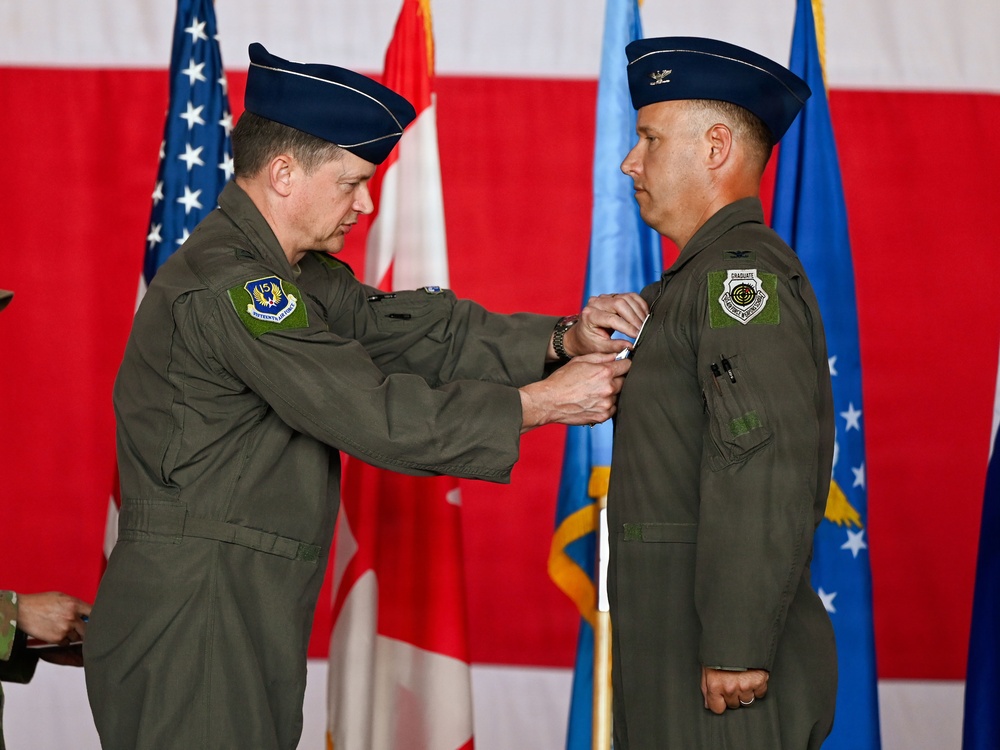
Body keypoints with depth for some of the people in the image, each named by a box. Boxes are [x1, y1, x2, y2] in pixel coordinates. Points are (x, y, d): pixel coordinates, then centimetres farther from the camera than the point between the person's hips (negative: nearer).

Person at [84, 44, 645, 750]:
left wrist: (560, 340, -5)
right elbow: (375, 414, -19)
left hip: (251, 609, 10)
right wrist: (542, 402, -12)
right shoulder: (224, 287, -19)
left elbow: (411, 328, 9)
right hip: (190, 626, -10)